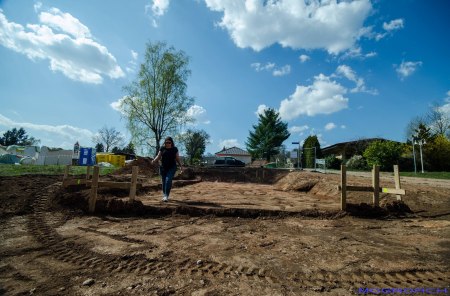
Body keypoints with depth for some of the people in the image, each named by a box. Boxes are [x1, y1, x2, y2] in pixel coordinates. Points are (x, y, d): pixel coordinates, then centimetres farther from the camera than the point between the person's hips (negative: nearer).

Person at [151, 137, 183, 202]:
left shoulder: (175, 149, 4)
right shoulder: (162, 148, 5)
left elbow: (177, 158, 8)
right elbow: (158, 156, 5)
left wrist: (181, 166, 0)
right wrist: (154, 161, -13)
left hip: (172, 168, -2)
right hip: (163, 167, 2)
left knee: (168, 180, -16)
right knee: (164, 182, 6)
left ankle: (166, 196, -13)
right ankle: (164, 195, 21)